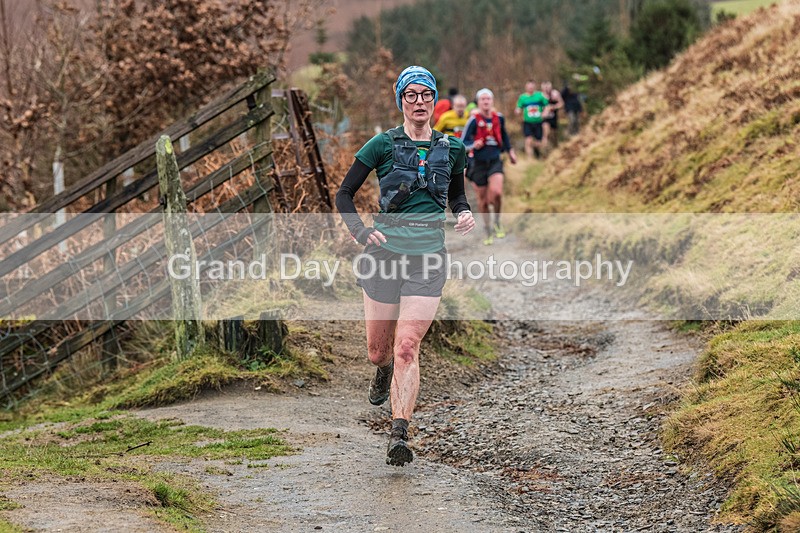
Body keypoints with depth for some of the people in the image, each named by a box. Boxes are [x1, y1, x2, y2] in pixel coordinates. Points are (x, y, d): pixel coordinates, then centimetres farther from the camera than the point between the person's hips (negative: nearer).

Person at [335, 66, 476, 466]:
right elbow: (344, 194, 4)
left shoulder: (452, 148, 7)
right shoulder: (384, 145, -1)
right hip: (385, 253, 0)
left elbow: (456, 195, 24)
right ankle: (384, 373, 48)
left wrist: (464, 214, 1)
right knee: (378, 351, 9)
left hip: (428, 258, 0)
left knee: (407, 347, -15)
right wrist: (361, 231, -12)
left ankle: (399, 435, -19)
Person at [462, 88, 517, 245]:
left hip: (495, 161, 1)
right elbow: (463, 143, -7)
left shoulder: (499, 118, 2)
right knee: (482, 199, 6)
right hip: (478, 163, -1)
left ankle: (497, 221, 3)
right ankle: (488, 231, 25)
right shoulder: (474, 121, -9)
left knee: (496, 192, -23)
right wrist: (473, 145, -26)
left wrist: (510, 151, 23)